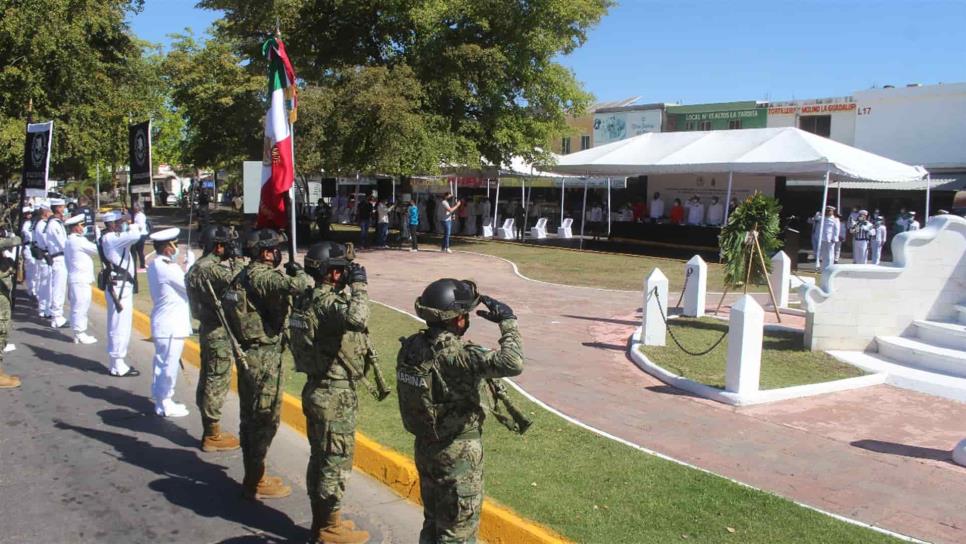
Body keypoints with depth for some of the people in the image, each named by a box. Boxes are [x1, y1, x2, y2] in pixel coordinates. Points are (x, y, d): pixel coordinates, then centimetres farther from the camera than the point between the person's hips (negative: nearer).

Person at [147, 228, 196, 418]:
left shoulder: (155, 265, 8)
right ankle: (165, 405, 8)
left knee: (162, 363, 18)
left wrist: (181, 267, 5)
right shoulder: (167, 268, -21)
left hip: (162, 323, 10)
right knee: (169, 365, -1)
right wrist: (190, 264, -6)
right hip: (171, 326, -10)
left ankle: (161, 399, 30)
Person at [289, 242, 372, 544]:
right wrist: (358, 285, -25)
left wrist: (349, 288, 9)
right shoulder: (326, 301, -21)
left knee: (321, 458, 18)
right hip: (334, 394, -10)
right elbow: (357, 318, -41)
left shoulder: (310, 298, 8)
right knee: (336, 461, 3)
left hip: (320, 390, 10)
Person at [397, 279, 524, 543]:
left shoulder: (411, 346, -4)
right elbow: (512, 363, -36)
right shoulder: (455, 355, -27)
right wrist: (508, 320, -22)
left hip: (425, 448, 8)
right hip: (458, 455, -7)